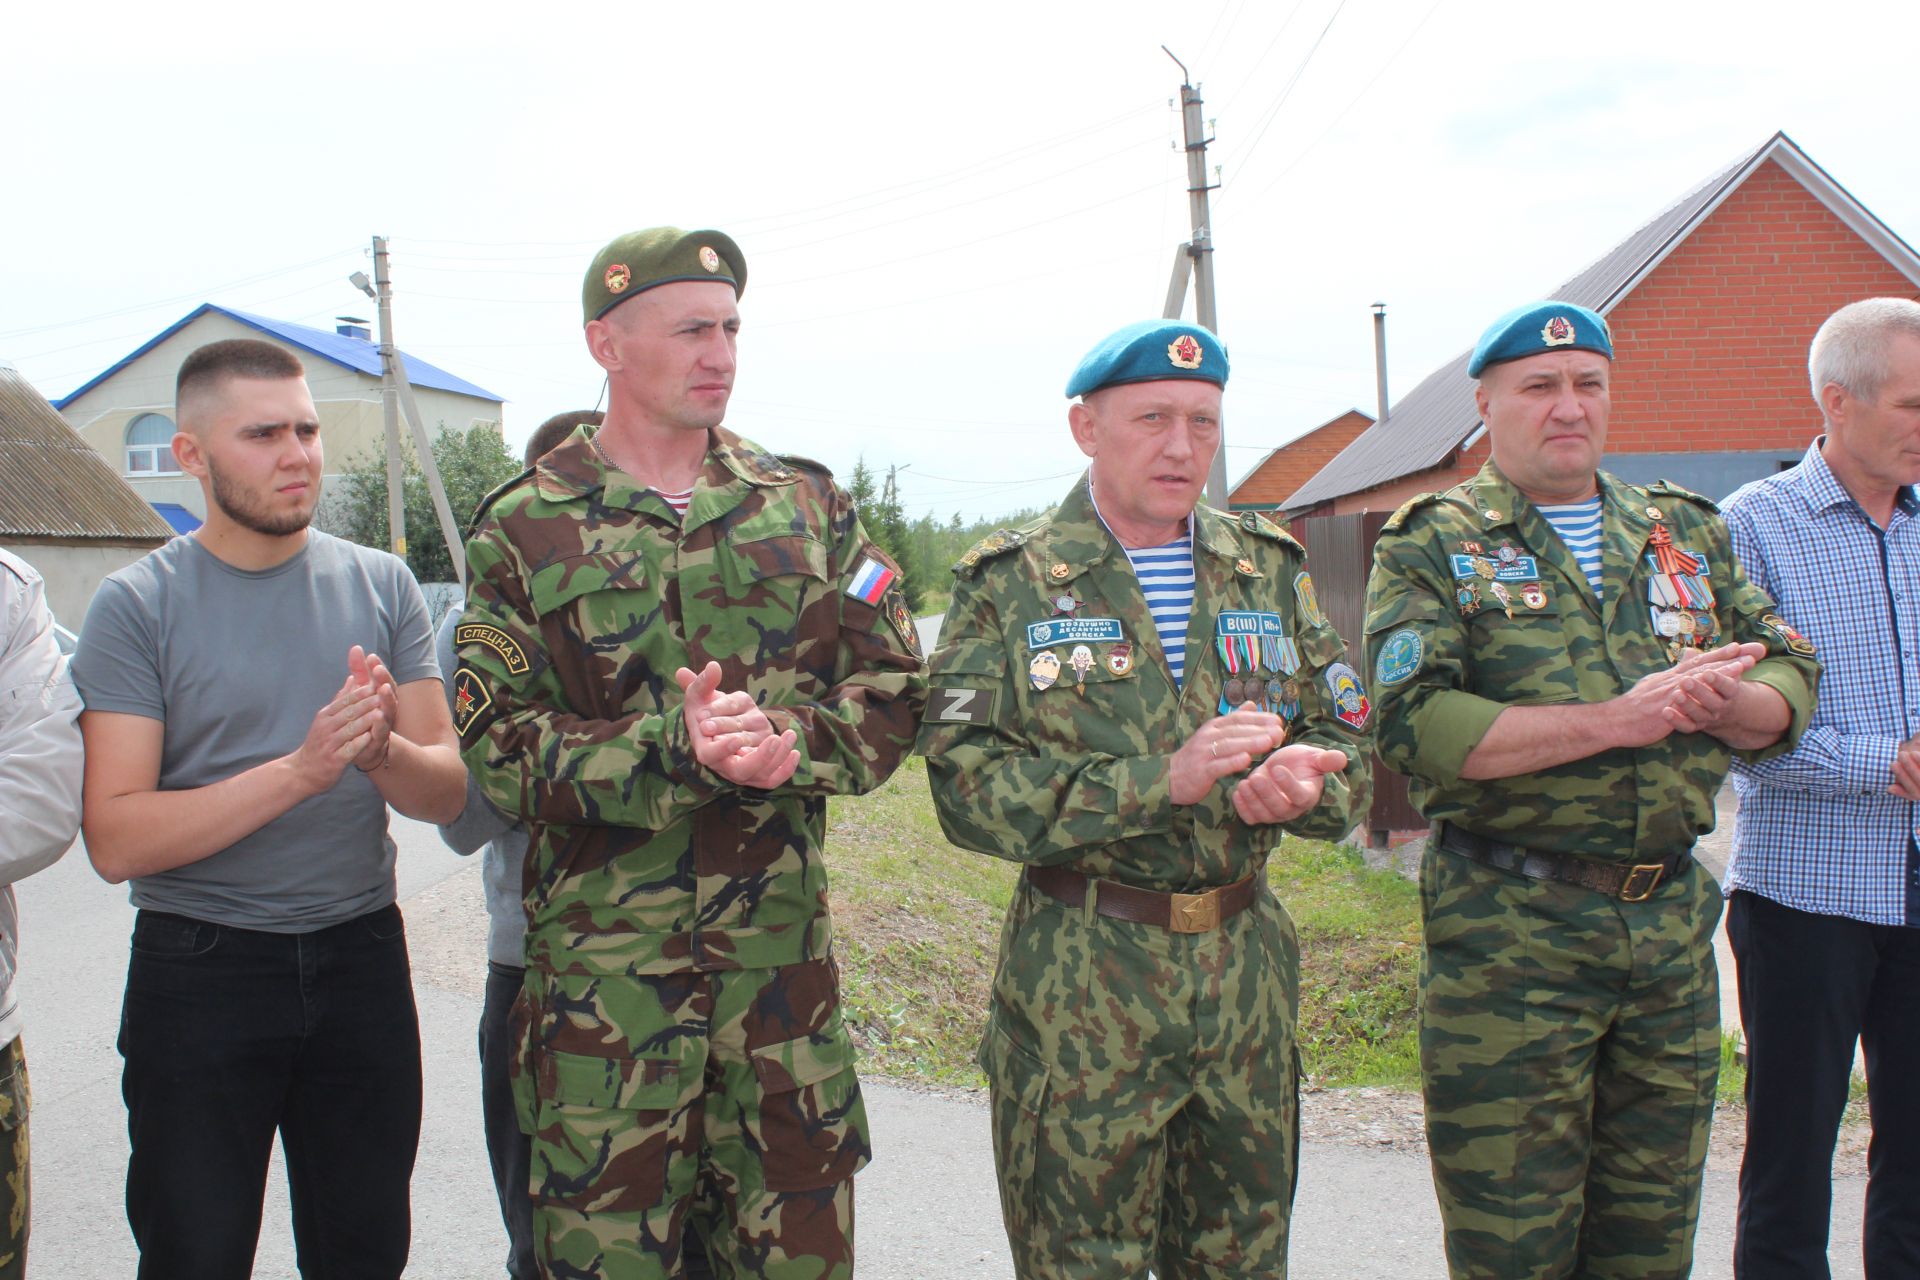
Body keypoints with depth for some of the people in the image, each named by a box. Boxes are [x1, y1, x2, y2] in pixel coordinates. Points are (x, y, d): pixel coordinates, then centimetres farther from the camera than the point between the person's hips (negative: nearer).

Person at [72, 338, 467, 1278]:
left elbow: (445, 792, 1)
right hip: (199, 971, -2)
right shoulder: (136, 607, -6)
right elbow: (116, 839, -14)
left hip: (361, 959, 3)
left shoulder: (381, 586, 2)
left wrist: (382, 751, -21)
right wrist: (300, 770, -24)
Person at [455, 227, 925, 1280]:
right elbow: (497, 747, -7)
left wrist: (790, 745, -16)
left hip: (785, 949, 3)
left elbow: (894, 690, 4)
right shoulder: (525, 530, -1)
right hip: (603, 957, -2)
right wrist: (677, 751, -21)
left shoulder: (805, 506, 8)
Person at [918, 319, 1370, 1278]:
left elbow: (1349, 743, 10)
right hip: (1077, 976, -4)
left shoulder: (1271, 570, 9)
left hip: (1248, 969, 4)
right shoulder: (1009, 584, -4)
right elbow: (968, 785, -13)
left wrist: (1301, 783, -15)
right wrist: (1162, 778, -22)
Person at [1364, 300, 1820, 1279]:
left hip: (1674, 922, 5)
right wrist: (1620, 720, -20)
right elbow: (1413, 722, -17)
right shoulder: (1434, 545, -2)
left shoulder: (1686, 531, 13)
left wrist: (1727, 704, -14)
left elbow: (1791, 682, 11)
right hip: (1506, 932, -5)